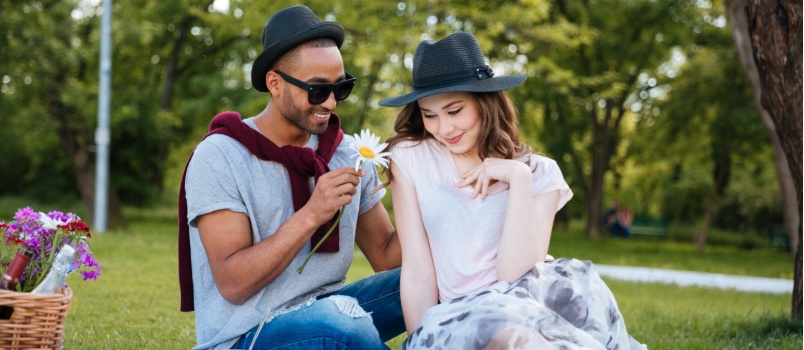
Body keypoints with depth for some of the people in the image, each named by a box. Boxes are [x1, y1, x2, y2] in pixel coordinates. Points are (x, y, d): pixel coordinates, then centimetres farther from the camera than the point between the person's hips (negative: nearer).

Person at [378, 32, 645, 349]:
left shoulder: (538, 173, 3)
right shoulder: (409, 159, 2)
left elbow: (515, 278, -11)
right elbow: (418, 275, -3)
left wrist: (519, 179, -12)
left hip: (529, 314, 1)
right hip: (455, 322, 0)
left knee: (570, 280, -33)